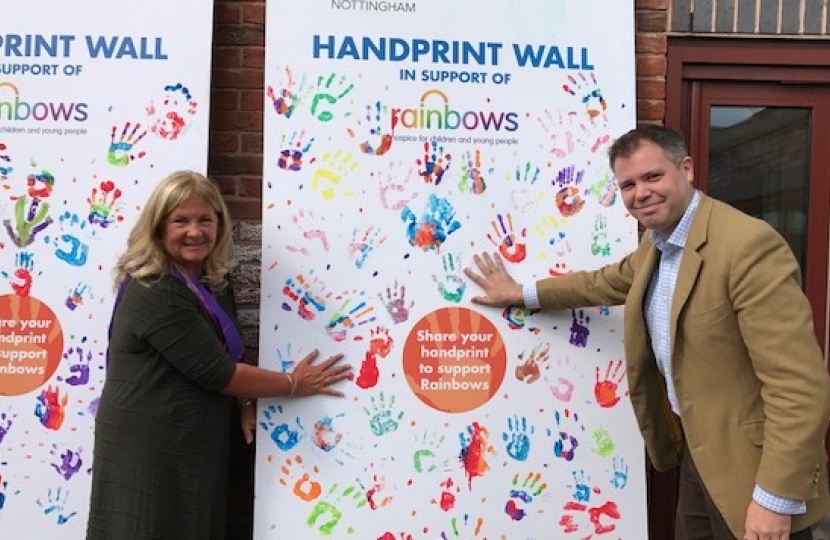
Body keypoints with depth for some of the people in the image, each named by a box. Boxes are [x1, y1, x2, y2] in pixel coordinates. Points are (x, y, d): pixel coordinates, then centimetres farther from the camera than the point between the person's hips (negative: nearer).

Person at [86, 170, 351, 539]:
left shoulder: (212, 285, 7)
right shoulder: (154, 293, -21)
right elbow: (215, 370, -21)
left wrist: (246, 403, -2)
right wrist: (292, 385, -10)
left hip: (194, 447, 8)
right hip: (146, 451, -8)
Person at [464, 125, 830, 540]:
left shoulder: (750, 244, -24)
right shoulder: (657, 241, 3)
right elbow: (607, 282, 24)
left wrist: (776, 498, -24)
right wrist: (523, 293, 26)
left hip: (749, 465, -8)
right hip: (696, 448, 8)